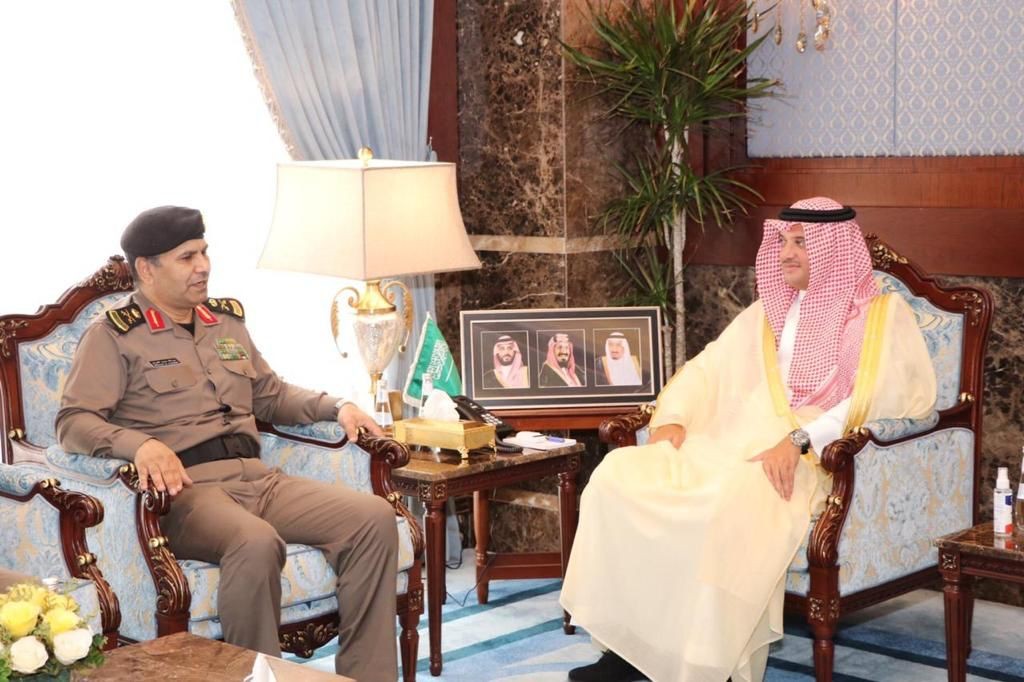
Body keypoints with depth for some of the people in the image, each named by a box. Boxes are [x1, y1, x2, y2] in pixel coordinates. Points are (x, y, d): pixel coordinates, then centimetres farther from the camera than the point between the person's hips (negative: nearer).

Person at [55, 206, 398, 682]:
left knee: (375, 517, -17)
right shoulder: (113, 336, 3)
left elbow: (271, 395, 33)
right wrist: (140, 444, -27)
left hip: (256, 477, 7)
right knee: (256, 542, -39)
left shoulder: (227, 320, 23)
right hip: (185, 487, -6)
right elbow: (74, 422, -7)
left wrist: (336, 406, 15)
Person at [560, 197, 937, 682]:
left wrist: (800, 439, -25)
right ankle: (630, 643, -15)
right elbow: (709, 369, 23)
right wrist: (674, 416, 1)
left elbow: (883, 395, -12)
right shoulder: (767, 312, 24)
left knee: (733, 501, -39)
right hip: (732, 446, 6)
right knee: (618, 474, -16)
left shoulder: (882, 314, 4)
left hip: (820, 460, -6)